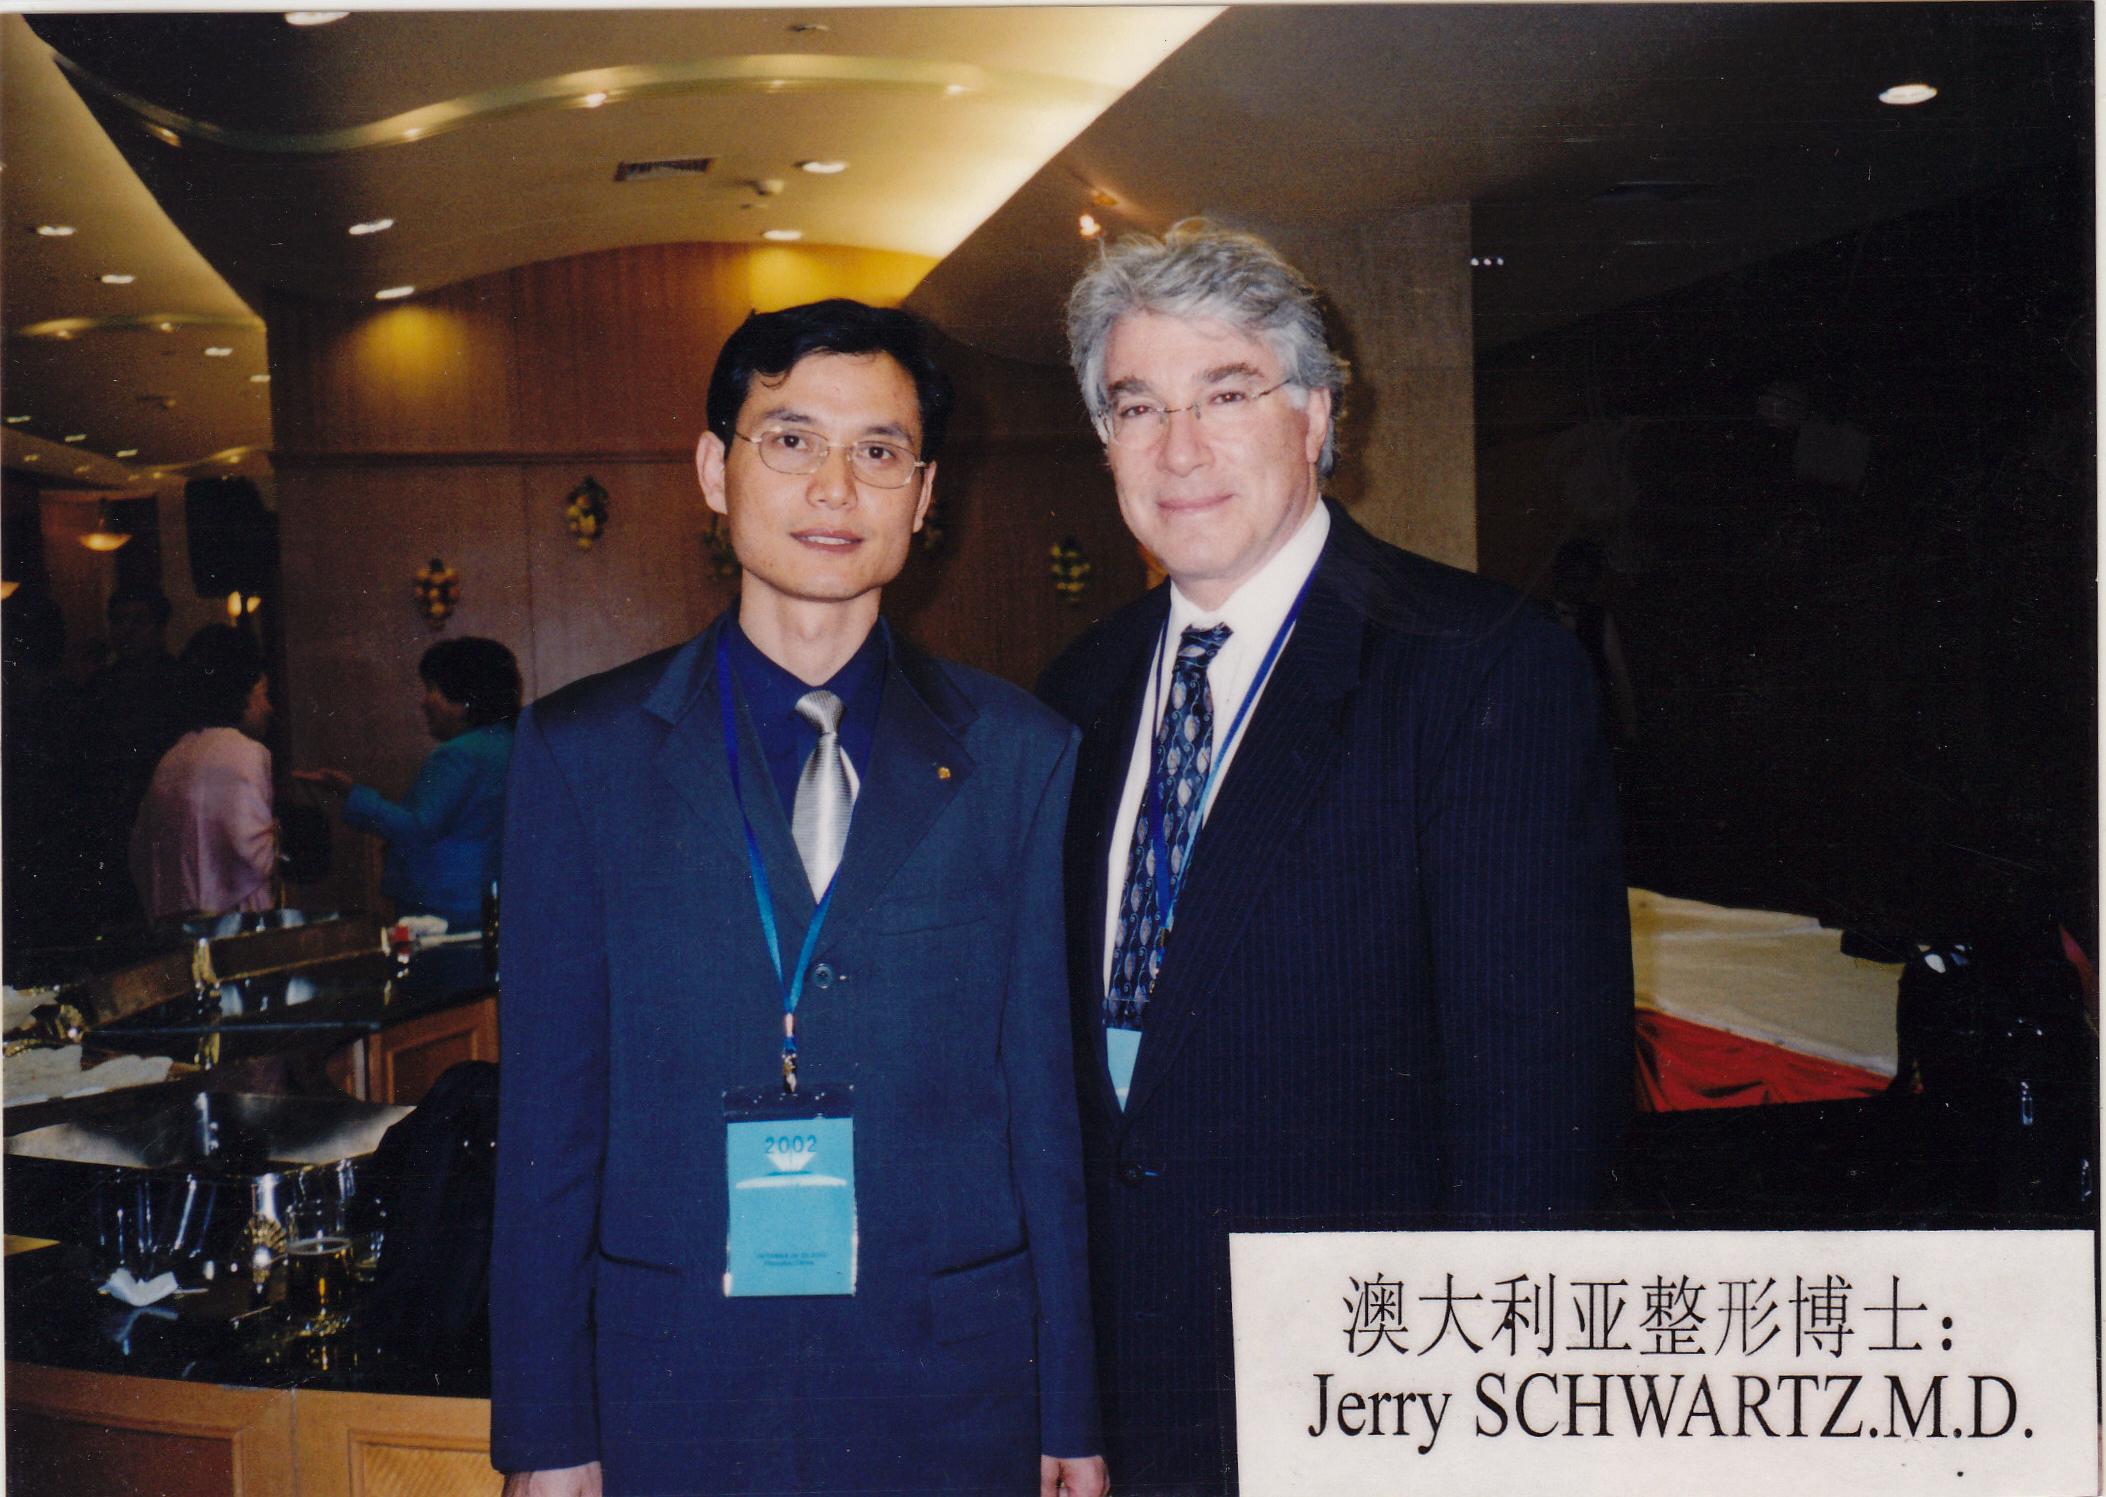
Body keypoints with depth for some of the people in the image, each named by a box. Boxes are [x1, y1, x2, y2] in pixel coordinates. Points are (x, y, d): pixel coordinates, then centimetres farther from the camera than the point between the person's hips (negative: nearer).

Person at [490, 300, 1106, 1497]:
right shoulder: (580, 753, 0)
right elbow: (548, 1113, 1)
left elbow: (1050, 1094, 1)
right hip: (674, 1388, 0)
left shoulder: (1022, 756, 0)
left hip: (951, 1393, 0)